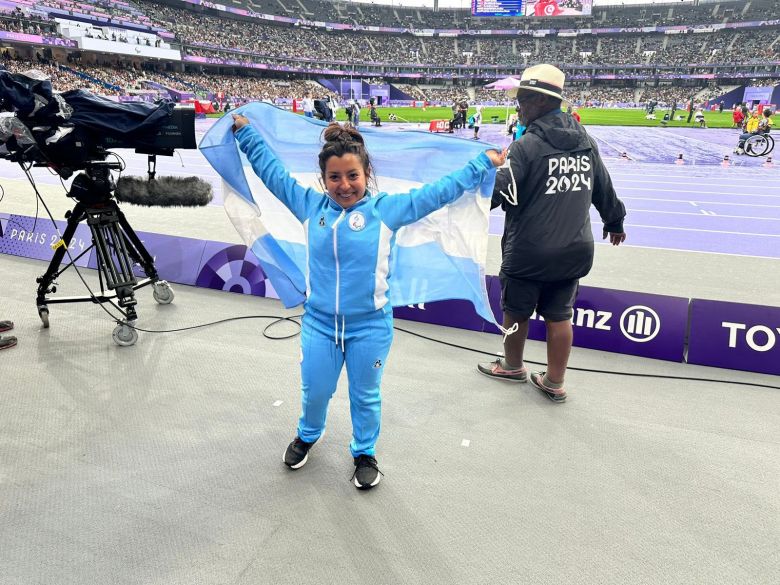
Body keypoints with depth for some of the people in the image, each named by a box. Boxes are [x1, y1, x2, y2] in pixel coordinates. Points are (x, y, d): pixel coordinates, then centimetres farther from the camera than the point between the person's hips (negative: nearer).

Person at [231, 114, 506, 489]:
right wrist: (244, 131, 12)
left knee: (365, 395, 17)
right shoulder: (310, 206, -2)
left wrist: (484, 163, -3)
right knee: (314, 391, 19)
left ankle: (365, 452, 43)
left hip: (370, 326, -2)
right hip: (318, 323, 2)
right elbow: (271, 170, 8)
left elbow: (439, 191, -5)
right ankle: (307, 436, 52)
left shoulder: (387, 209, -9)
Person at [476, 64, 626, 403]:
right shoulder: (585, 142, 6)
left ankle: (512, 366, 37)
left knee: (516, 313, 16)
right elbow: (604, 191, 16)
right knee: (559, 317, 15)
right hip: (573, 252, 6)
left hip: (528, 254, -6)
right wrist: (615, 222, 32)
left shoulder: (527, 145, -15)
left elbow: (496, 193, -21)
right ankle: (554, 383, 26)